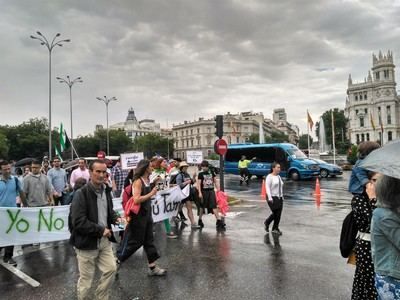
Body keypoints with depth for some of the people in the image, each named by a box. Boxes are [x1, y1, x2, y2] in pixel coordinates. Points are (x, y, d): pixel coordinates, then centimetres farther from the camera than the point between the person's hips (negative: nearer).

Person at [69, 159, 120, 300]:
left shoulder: (106, 190, 4)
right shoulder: (81, 193, -19)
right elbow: (78, 222, -24)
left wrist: (116, 218, -4)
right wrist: (101, 230, -21)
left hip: (104, 240, 7)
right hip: (87, 241, -6)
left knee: (111, 269, 10)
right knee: (86, 278, 9)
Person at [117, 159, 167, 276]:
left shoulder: (147, 180, 7)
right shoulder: (138, 181, -18)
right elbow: (136, 199, -26)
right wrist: (151, 194, -21)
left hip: (147, 214, 8)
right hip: (138, 215, -8)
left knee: (149, 241, 11)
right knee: (134, 241, 3)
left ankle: (153, 267, 19)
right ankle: (117, 261, 22)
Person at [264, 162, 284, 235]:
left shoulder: (278, 177, 15)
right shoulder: (269, 177, -8)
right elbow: (267, 187, -15)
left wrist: (282, 197, 16)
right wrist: (270, 198, -22)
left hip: (279, 198, 7)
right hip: (272, 198, -7)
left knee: (278, 214, 3)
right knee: (275, 213, -9)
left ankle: (275, 228, 16)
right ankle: (267, 222, 15)